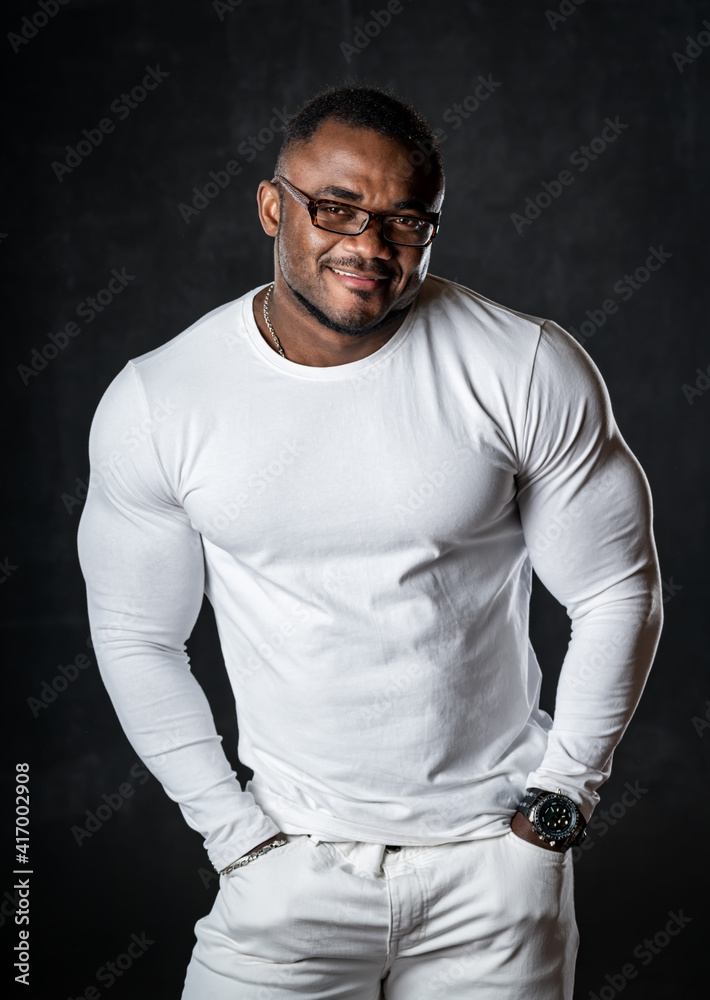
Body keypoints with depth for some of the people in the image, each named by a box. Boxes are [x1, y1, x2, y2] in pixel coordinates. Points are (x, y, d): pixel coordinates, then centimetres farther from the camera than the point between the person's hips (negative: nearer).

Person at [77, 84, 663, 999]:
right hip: (294, 861, 1)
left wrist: (563, 791, 0)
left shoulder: (531, 370, -11)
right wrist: (227, 822, 0)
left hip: (498, 857, 0)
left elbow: (617, 593, -2)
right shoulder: (153, 404, -8)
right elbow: (135, 636, 2)